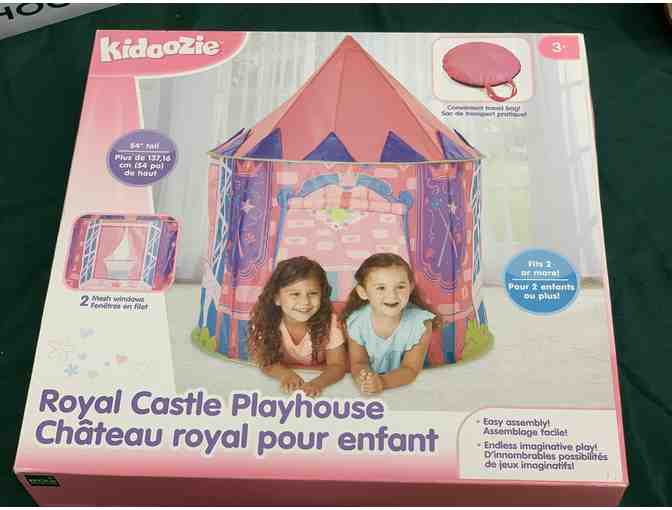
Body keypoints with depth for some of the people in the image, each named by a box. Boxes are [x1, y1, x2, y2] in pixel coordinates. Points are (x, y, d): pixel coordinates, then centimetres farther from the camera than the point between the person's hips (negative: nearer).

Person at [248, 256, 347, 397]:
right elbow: (264, 360, -14)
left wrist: (318, 382, -36)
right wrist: (285, 373, -33)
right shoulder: (265, 320, -16)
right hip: (281, 386, 1)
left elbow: (337, 366, -17)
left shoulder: (329, 322, -17)